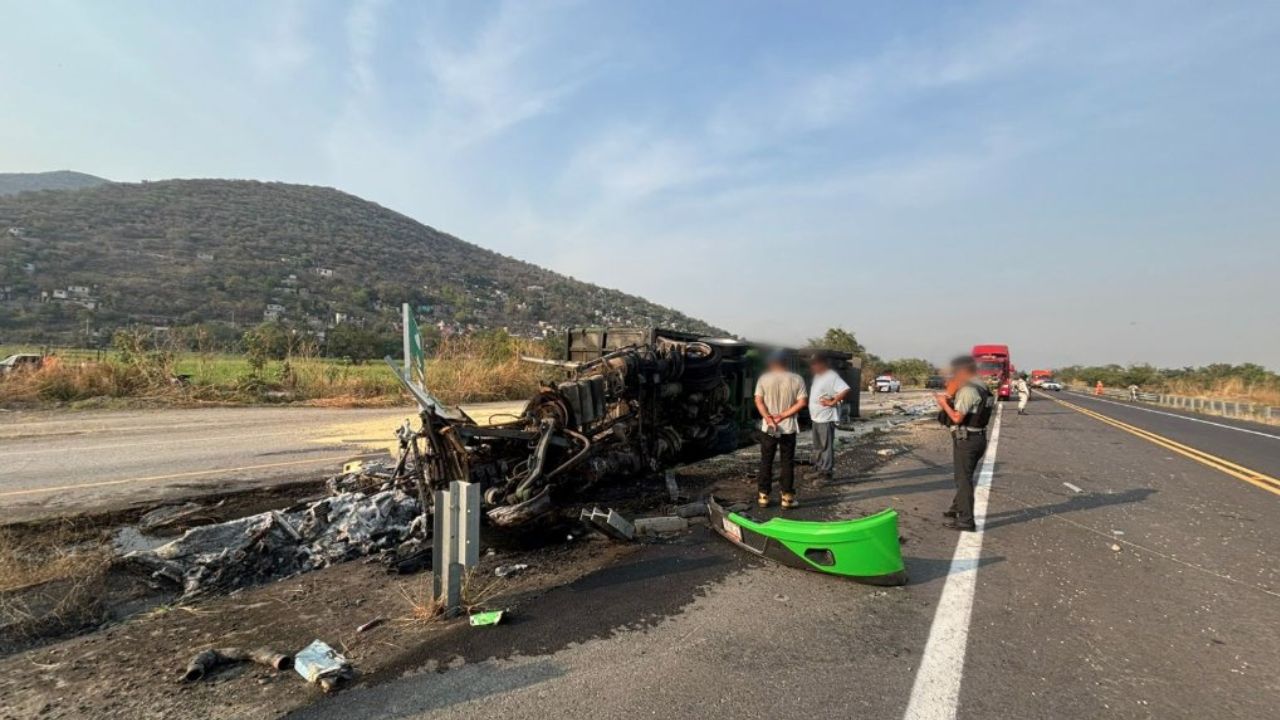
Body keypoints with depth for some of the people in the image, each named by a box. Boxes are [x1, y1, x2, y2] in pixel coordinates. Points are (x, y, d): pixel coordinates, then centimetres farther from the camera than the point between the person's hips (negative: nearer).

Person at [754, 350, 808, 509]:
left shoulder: (764, 379, -2)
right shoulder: (796, 379, -2)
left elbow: (758, 401, -10)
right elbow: (802, 402, -8)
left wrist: (768, 418, -15)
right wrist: (783, 416, -10)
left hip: (768, 427, 0)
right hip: (788, 428, 0)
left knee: (766, 462, 9)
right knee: (787, 463, 7)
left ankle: (763, 496, 12)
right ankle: (787, 497, 10)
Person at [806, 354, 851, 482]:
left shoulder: (832, 376, -17)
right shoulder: (818, 376, 12)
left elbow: (846, 390, -28)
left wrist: (832, 402, -23)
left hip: (826, 418, -10)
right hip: (816, 418, 10)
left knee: (826, 446, -1)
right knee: (817, 446, 17)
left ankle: (827, 472, 6)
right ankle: (818, 469, 27)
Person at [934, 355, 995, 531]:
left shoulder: (967, 390, -20)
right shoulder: (983, 388, 11)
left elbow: (957, 418, -23)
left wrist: (945, 404, -9)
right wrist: (952, 402, 12)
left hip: (965, 439, -10)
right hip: (979, 437, 10)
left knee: (964, 479, -2)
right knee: (964, 476, 23)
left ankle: (966, 520, 4)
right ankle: (958, 509, 38)